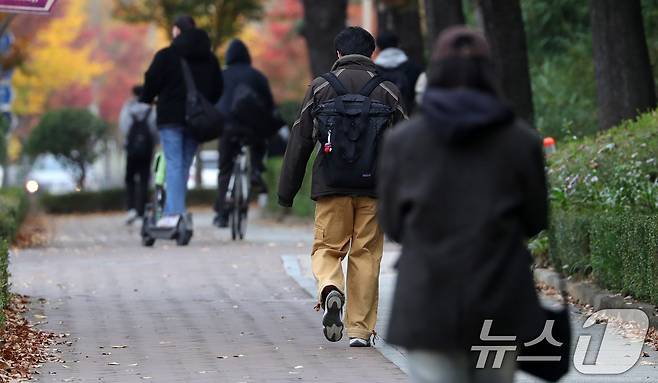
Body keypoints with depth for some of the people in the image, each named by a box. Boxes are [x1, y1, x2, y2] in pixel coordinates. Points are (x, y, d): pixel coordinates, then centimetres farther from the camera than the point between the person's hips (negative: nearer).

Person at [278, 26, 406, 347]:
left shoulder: (320, 88, 2)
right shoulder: (388, 92, 5)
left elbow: (300, 142, 2)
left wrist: (286, 190, 7)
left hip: (331, 186, -1)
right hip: (374, 188, 1)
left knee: (327, 248, 9)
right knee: (366, 255, 7)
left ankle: (330, 289, -22)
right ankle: (360, 329, 6)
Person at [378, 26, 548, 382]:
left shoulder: (401, 140, -2)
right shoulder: (521, 140, -2)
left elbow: (392, 224, 5)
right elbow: (535, 220, 5)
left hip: (427, 306, -1)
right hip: (500, 306, 1)